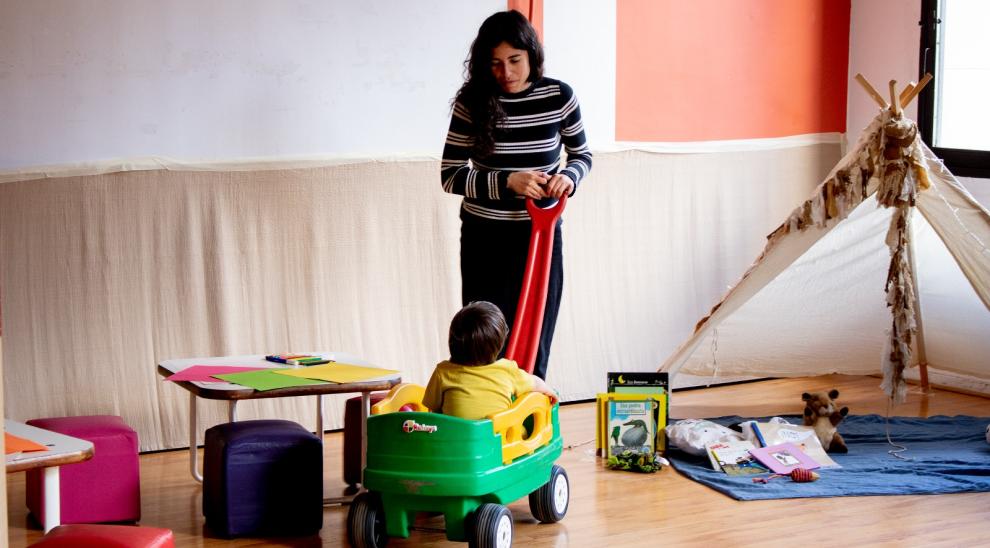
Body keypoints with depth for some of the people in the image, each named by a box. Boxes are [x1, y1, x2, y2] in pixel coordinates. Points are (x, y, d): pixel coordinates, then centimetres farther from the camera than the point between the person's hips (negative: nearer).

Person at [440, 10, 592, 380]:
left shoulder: (558, 96, -4)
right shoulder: (472, 102, -8)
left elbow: (582, 155, 9)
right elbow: (450, 176, -7)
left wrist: (568, 177, -14)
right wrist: (508, 182, -20)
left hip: (542, 235, 1)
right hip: (485, 239, -1)